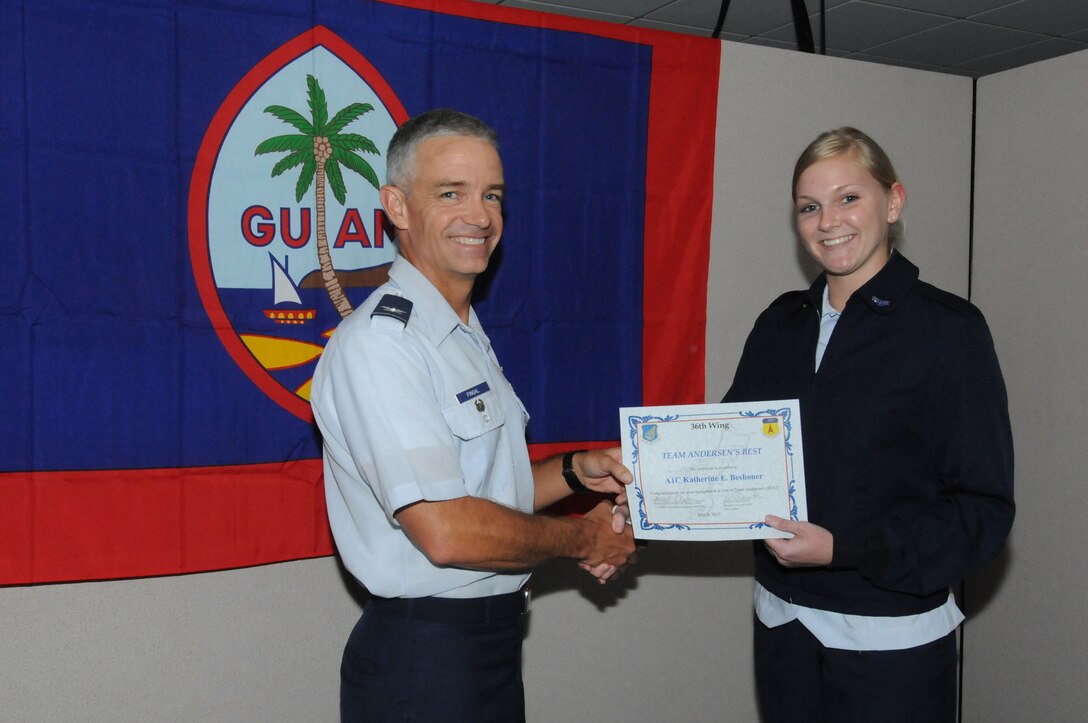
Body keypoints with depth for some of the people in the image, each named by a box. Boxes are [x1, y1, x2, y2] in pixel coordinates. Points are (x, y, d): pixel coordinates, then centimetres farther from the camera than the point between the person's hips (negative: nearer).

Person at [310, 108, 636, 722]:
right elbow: (447, 532, -26)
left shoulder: (467, 336, 11)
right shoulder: (379, 343, -20)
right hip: (422, 661, -8)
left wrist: (576, 472, 2)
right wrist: (583, 539, -12)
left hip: (494, 643, 9)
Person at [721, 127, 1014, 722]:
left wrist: (844, 550, -22)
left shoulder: (949, 329, -10)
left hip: (891, 637, -4)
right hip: (782, 623, 5)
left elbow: (983, 509, -13)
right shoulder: (782, 322, 6)